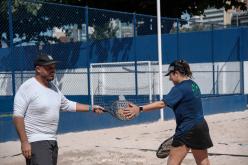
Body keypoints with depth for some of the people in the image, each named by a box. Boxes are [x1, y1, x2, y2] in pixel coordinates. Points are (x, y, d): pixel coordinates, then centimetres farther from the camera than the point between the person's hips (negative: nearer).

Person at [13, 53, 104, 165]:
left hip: (52, 142, 9)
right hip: (36, 143, -8)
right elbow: (18, 116, -16)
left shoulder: (54, 88, 12)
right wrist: (24, 142, -21)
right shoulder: (27, 87, -13)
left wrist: (91, 108, 19)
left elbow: (68, 105, 25)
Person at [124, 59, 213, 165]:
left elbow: (162, 104, -26)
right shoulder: (194, 85, 10)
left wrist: (140, 109, -30)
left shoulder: (180, 88, -16)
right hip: (201, 126, 9)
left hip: (187, 129, -9)